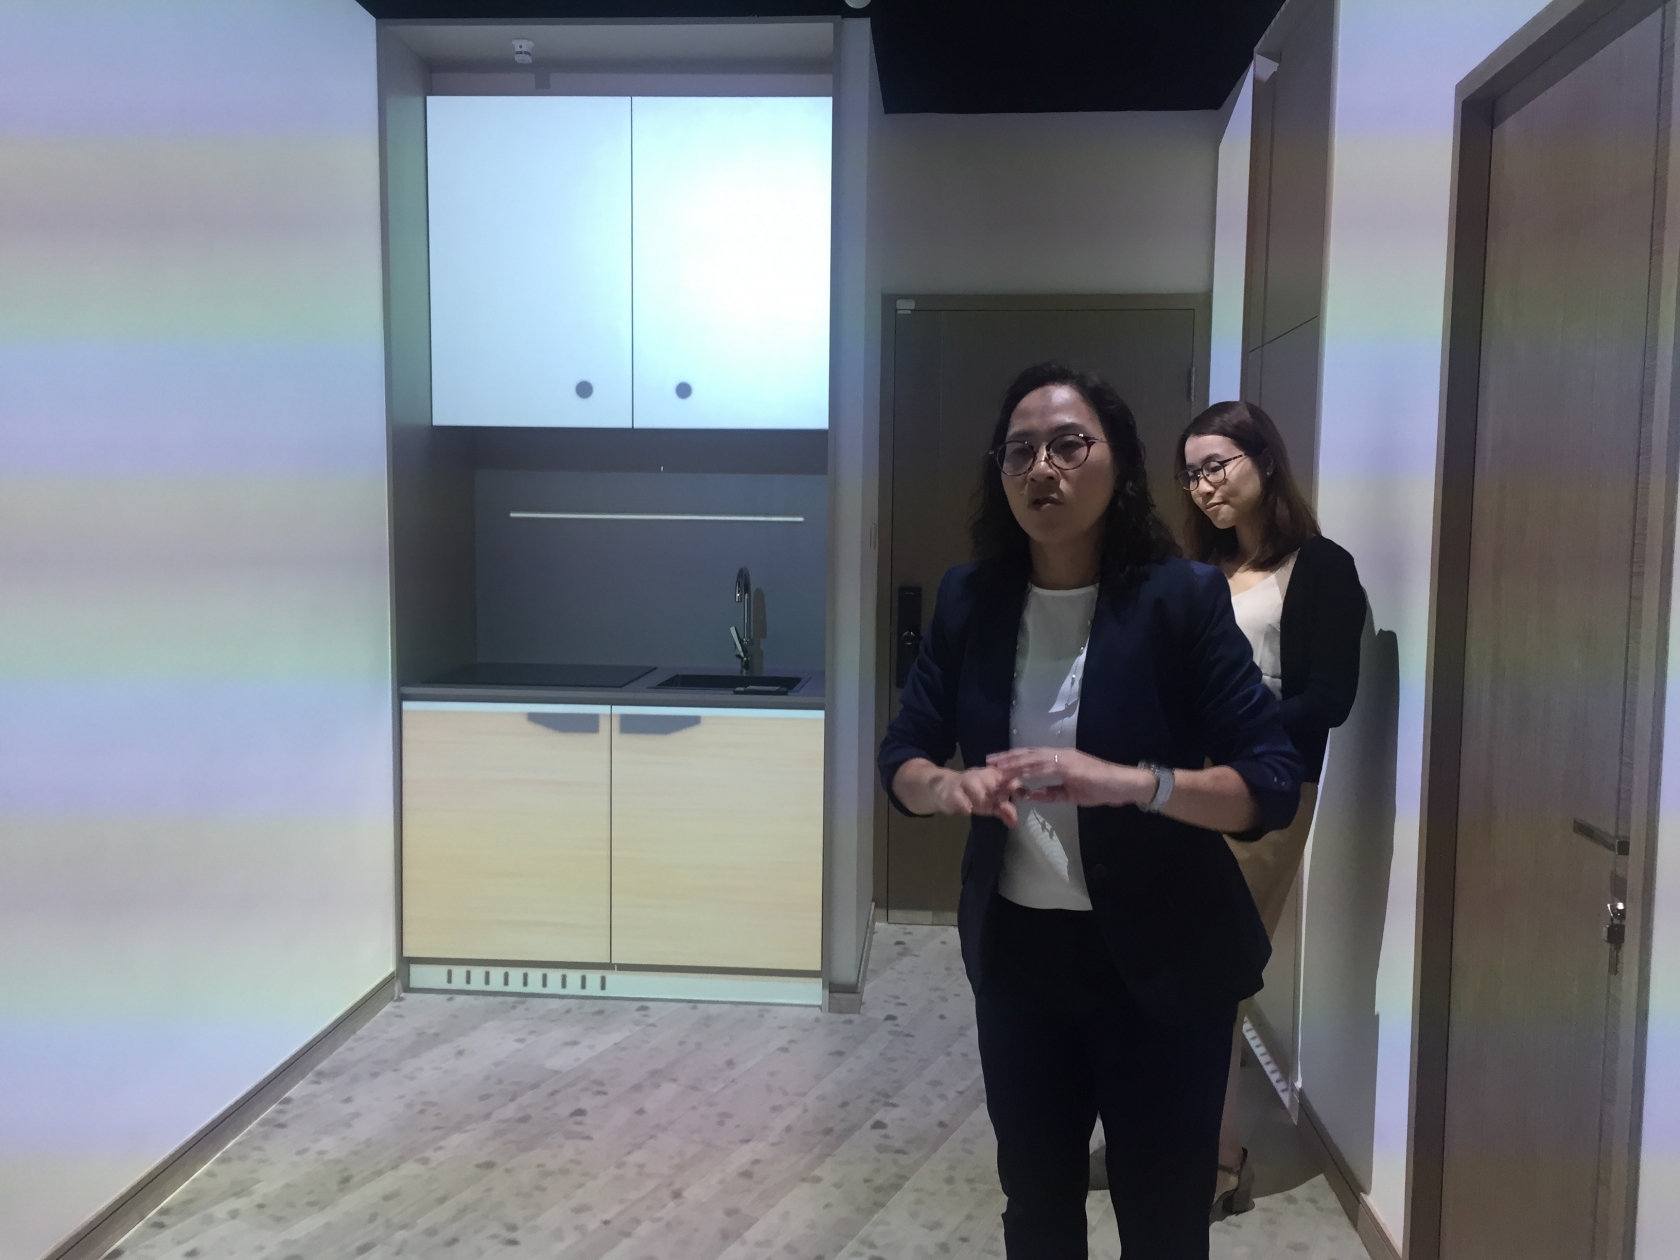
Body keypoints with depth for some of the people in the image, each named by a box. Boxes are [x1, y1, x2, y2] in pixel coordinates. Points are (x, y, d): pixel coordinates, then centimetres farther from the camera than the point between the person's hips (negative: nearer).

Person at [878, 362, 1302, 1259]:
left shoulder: (1182, 596, -14)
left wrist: (1130, 781, -34)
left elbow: (1274, 784, -17)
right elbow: (901, 758, 0)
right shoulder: (969, 599, -3)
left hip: (1160, 961, -3)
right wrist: (947, 786, -24)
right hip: (1016, 951, 3)